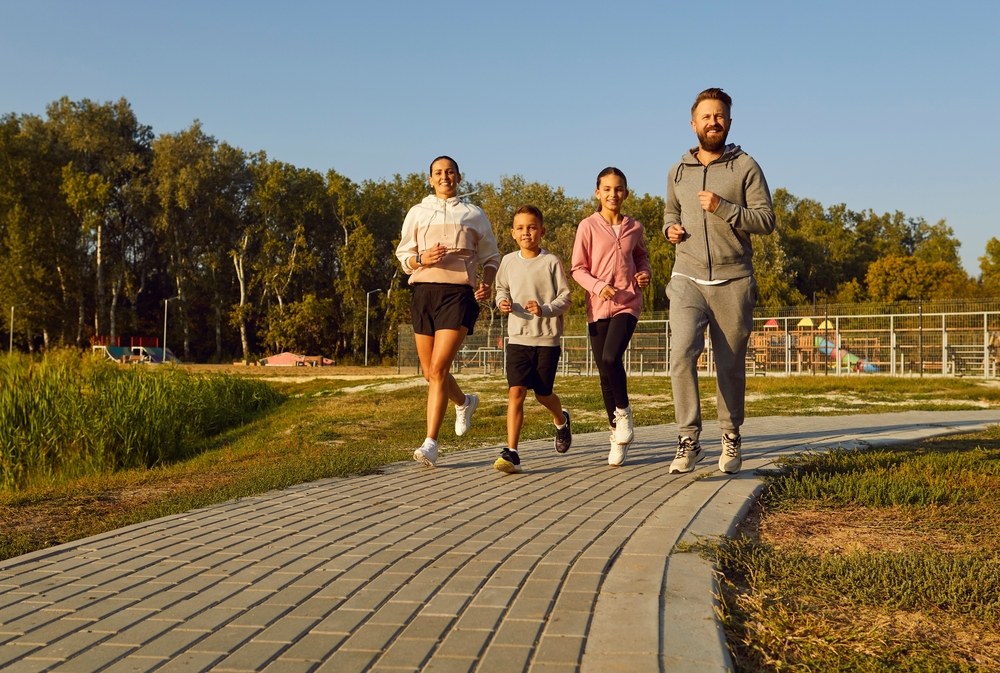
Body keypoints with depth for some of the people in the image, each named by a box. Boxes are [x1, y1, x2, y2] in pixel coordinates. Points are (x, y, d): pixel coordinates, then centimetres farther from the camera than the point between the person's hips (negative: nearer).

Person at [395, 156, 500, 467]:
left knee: (438, 368, -16)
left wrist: (487, 284, -5)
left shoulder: (474, 215, 15)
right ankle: (464, 403, 41)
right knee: (430, 372, 8)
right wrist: (422, 259, -9)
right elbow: (403, 256, 14)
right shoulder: (417, 213, 18)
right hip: (424, 292, 3)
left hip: (458, 293, -3)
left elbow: (491, 257, 16)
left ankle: (430, 444, -14)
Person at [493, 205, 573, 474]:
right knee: (516, 392, -11)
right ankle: (511, 453, -11)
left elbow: (565, 299, -3)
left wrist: (544, 309, -21)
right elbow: (502, 289, 20)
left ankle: (561, 421, 43)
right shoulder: (508, 261, 5)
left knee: (543, 393, 7)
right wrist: (503, 302, -3)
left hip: (547, 338, -2)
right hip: (518, 337, 2)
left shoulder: (551, 262, -4)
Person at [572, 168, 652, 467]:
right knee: (605, 373, 4)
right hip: (598, 306, 0)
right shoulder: (588, 226, 0)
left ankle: (623, 411, 2)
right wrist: (598, 286, -16)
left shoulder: (634, 228, 7)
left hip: (627, 304, 0)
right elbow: (578, 268, 0)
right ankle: (618, 434, 18)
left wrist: (644, 273, 3)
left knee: (611, 357, -24)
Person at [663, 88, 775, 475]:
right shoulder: (678, 171, 13)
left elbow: (766, 220, -4)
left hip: (733, 282, -2)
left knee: (731, 366, 4)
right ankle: (688, 440, -13)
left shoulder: (745, 167, 2)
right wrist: (671, 228, 6)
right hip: (688, 279, 2)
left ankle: (731, 437, 23)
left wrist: (722, 208, -16)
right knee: (682, 353, -18)